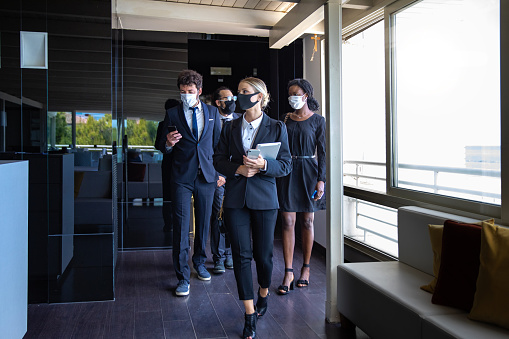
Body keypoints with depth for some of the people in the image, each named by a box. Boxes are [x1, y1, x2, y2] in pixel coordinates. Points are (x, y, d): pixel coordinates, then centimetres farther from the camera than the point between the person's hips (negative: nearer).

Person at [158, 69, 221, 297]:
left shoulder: (212, 112, 9)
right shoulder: (172, 114, 4)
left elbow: (218, 143, 14)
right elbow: (164, 148, 7)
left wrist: (219, 171, 7)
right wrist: (168, 143, -16)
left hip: (206, 176, 2)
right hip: (182, 178, -2)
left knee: (203, 223, 12)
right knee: (181, 226, -5)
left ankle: (199, 262, 33)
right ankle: (183, 276, 4)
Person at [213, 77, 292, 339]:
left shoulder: (277, 128, 2)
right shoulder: (230, 128, 9)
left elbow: (286, 165, 0)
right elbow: (218, 160, 9)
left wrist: (264, 165, -19)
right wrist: (237, 169, -10)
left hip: (264, 199, -1)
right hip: (235, 198, 2)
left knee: (263, 254, 6)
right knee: (241, 255, -1)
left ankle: (263, 294, 38)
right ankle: (250, 316, 8)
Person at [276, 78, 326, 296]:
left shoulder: (318, 120, 2)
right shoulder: (286, 119, 10)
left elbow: (322, 152, -2)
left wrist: (321, 179, -8)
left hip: (308, 171, -2)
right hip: (287, 171, 2)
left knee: (307, 221, 6)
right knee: (287, 221, -3)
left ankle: (306, 268, 20)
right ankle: (288, 272, 2)